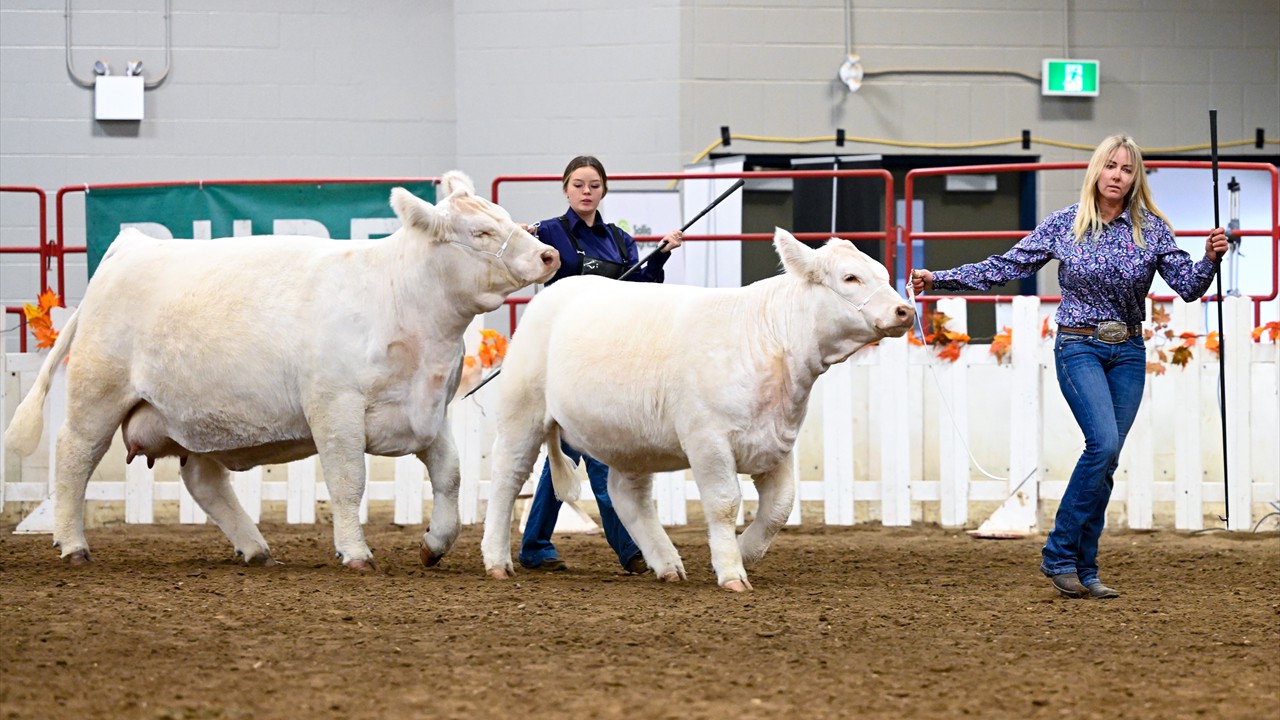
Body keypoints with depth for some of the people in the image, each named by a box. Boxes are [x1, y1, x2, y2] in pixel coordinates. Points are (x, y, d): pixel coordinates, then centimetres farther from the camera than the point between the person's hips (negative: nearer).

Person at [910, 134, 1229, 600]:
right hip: (1079, 348, -3)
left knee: (1106, 460, 3)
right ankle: (1060, 555, -11)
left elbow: (1188, 287, -2)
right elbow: (1005, 267, 1)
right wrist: (939, 279, -4)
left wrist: (1211, 259, -23)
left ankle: (1082, 570, 11)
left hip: (1128, 352, 3)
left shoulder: (1151, 229, 1)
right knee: (1104, 443, -21)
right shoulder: (1064, 225, -2)